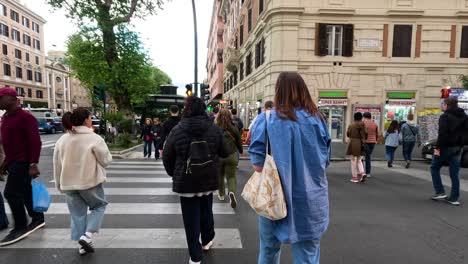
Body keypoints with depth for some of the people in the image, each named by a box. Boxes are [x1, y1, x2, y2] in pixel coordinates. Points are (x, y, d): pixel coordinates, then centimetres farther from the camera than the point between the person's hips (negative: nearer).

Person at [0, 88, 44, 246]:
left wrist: (33, 164, -25)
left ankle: (20, 228, 5)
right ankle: (38, 219, 27)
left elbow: (35, 141, -20)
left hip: (22, 162, -9)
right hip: (13, 162, 9)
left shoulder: (25, 117, -14)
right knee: (25, 192, 14)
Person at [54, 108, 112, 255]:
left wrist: (59, 184, 20)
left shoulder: (62, 140, 4)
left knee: (77, 214, 15)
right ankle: (87, 236, 4)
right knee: (99, 205, 17)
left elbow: (57, 165, 9)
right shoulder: (94, 138, -15)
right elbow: (106, 160, -8)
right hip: (90, 182, -5)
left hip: (69, 184, 5)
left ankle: (82, 245, 23)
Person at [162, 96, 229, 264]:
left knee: (191, 217, 8)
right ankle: (207, 240, 42)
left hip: (185, 181, -2)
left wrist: (174, 174, 15)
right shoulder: (214, 129, -5)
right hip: (208, 179, 2)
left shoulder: (177, 130, -8)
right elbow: (224, 153, 5)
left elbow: (167, 157, -2)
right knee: (206, 210, 22)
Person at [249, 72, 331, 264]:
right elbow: (325, 161, 5)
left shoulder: (266, 120, -10)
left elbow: (258, 165, -10)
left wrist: (276, 173, 7)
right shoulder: (317, 119, -3)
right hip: (310, 198, 1)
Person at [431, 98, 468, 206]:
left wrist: (437, 148, -18)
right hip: (457, 148, 7)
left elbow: (442, 134, -21)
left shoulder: (445, 116, -12)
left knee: (434, 168, 10)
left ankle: (440, 192, 5)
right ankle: (454, 198, 11)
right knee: (454, 173, 9)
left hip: (446, 147, -7)